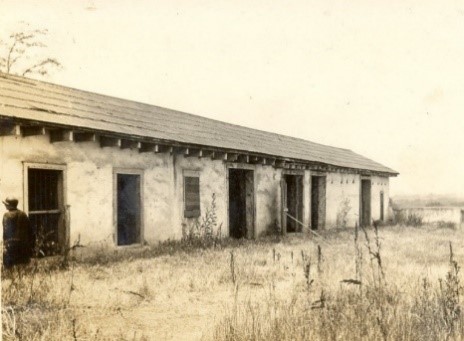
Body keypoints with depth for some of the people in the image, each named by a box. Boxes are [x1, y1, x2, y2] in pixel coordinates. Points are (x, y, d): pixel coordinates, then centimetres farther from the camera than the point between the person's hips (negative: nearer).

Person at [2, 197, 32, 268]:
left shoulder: (7, 215, -7)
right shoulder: (24, 215, 9)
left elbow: (6, 231, -13)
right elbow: (29, 232, 10)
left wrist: (5, 246, -11)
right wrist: (30, 246, 15)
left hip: (11, 244, -5)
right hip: (24, 245, 5)